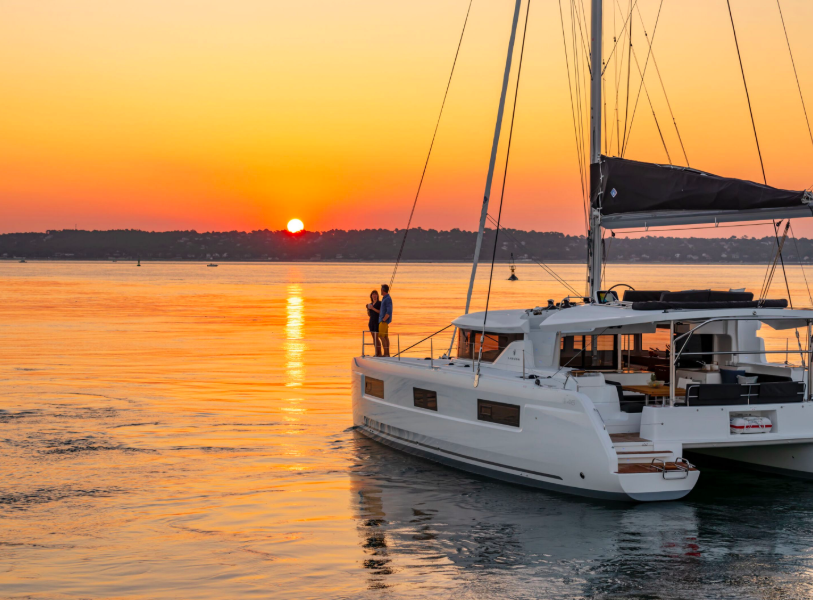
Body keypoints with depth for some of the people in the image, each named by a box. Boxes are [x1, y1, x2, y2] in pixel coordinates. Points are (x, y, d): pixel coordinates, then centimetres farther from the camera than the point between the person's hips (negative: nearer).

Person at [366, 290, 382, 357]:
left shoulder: (379, 303, -5)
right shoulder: (371, 304, 14)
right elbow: (369, 314, 16)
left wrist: (373, 308, -20)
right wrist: (368, 309, -3)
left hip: (377, 322, -7)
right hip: (371, 322, 7)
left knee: (376, 338, -12)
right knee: (374, 338, 3)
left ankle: (380, 353, -7)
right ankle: (376, 353, 6)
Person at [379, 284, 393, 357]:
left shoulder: (387, 299, -16)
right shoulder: (385, 298, 15)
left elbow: (389, 312, -23)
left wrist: (383, 320, -19)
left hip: (384, 320, -10)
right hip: (383, 320, 10)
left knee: (381, 336, -11)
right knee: (385, 337, 9)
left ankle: (385, 353, -12)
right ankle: (387, 353, 10)